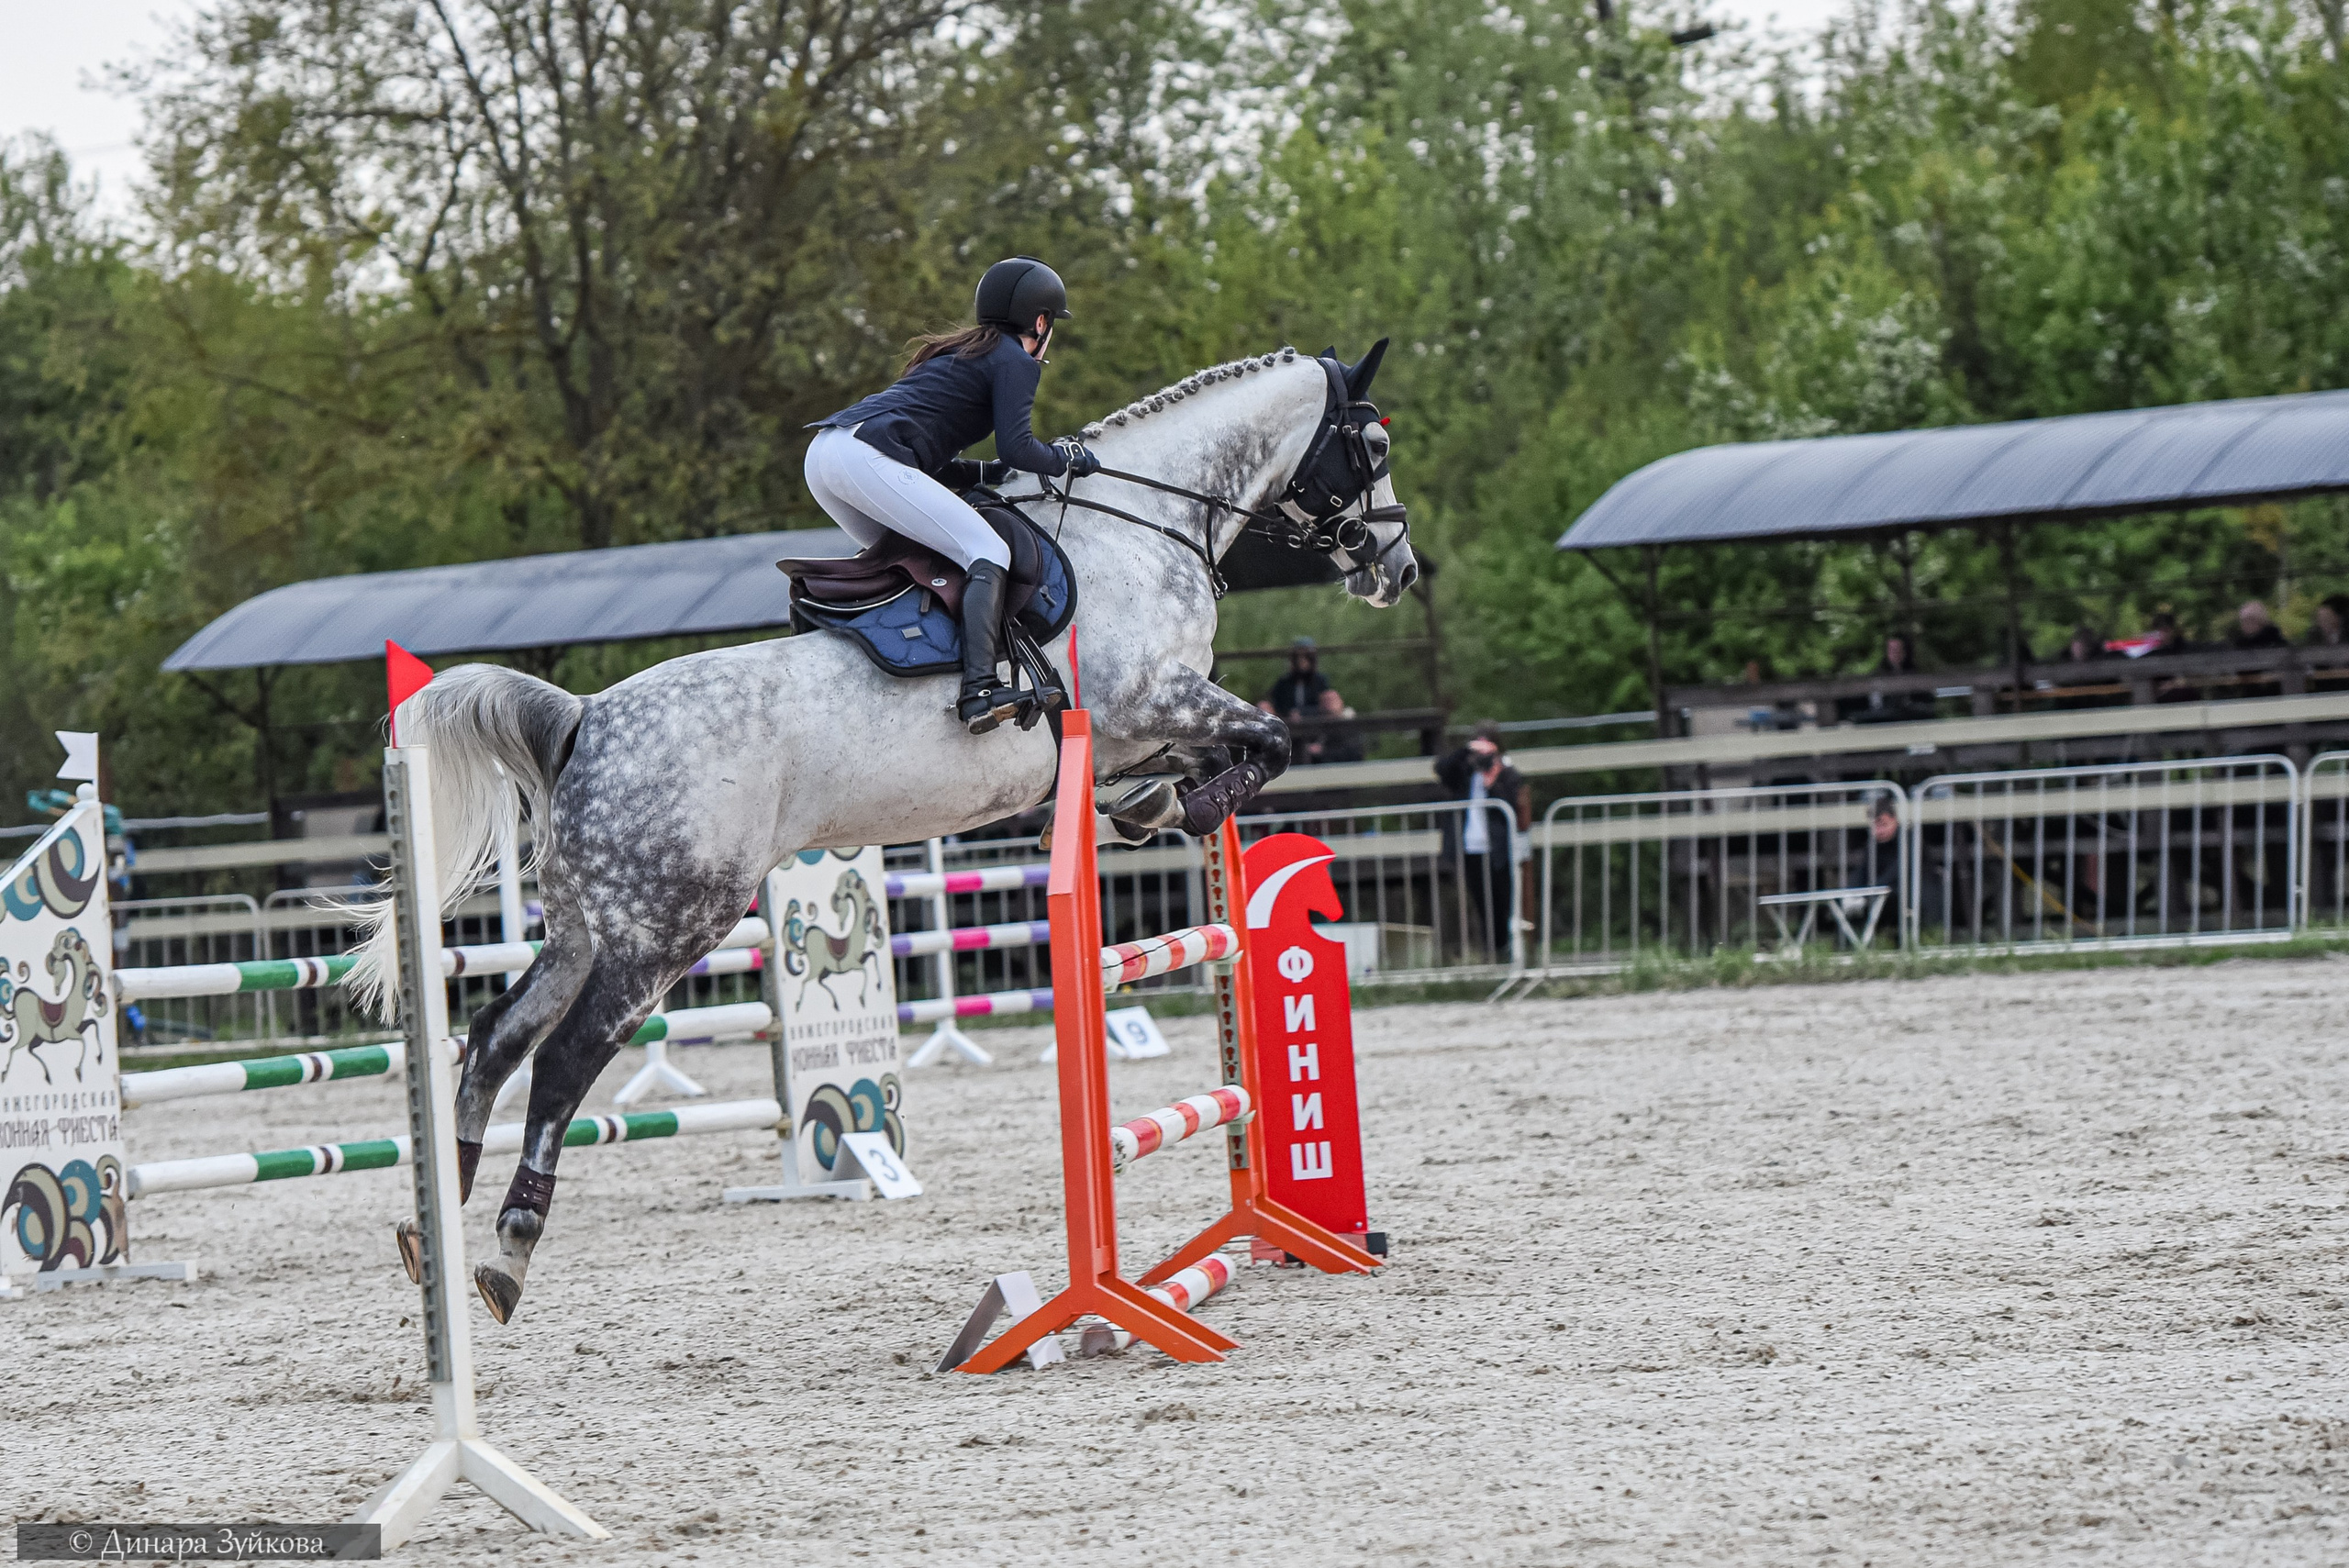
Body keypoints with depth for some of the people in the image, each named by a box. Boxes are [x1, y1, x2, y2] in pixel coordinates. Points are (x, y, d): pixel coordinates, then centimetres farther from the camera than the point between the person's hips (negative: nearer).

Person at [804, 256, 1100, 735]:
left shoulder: (957, 353, 34)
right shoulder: (1015, 361, 8)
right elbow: (1016, 448, -5)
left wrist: (987, 473, 24)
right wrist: (1066, 458, 13)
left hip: (821, 453, 9)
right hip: (871, 457, -9)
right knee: (988, 552, -10)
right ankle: (980, 690, -27)